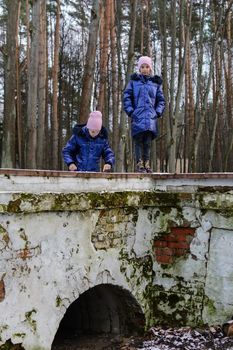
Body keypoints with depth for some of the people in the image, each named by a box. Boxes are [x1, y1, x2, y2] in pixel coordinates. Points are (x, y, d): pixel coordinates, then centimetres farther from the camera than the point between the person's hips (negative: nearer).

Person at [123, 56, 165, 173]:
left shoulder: (156, 82, 15)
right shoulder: (134, 81, 9)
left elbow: (161, 99, 17)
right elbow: (126, 96, 6)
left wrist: (158, 112, 3)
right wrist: (130, 111, -4)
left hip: (151, 116, 2)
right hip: (137, 116, -2)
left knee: (148, 142, 0)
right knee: (138, 140, -6)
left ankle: (147, 164, 6)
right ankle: (139, 164, -3)